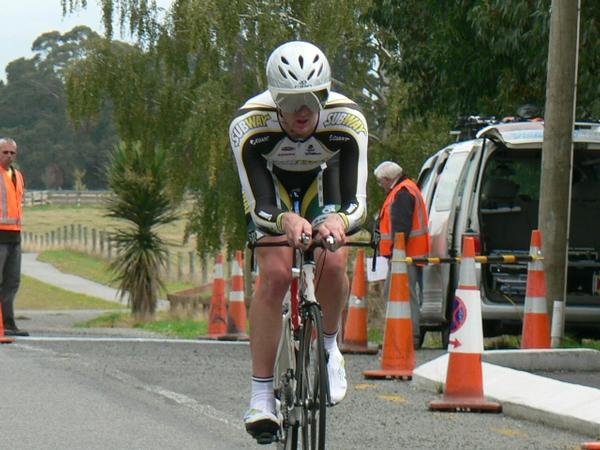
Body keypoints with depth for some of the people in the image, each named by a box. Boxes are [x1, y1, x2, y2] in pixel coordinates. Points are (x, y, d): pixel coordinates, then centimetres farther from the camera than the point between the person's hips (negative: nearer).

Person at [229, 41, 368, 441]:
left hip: (322, 182, 1)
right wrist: (285, 221, -60)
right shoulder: (249, 124, -36)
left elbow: (357, 201, -36)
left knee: (333, 264, -26)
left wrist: (339, 220, -60)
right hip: (272, 185, -1)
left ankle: (329, 348, 4)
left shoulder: (348, 120, -34)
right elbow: (259, 207, -37)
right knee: (275, 273, -23)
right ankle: (262, 395, -17)